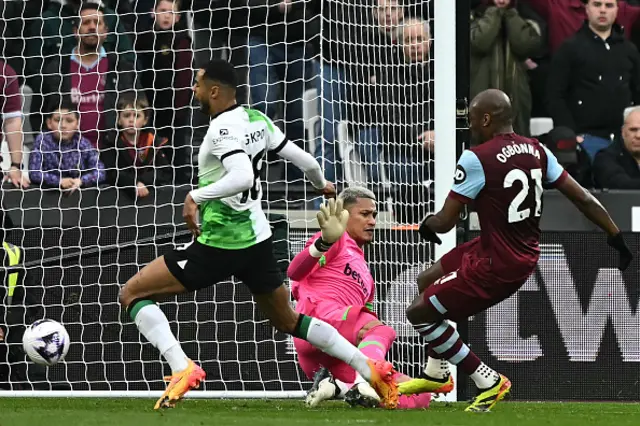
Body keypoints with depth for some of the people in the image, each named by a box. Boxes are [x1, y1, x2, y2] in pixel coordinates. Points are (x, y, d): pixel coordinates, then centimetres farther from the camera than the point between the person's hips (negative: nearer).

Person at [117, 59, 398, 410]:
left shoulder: (222, 130, -18)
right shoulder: (257, 120, 6)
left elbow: (242, 176, -34)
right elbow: (304, 160, 12)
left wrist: (196, 197, -34)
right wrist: (321, 185, 32)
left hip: (218, 244, -8)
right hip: (258, 240, 8)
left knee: (132, 293, -2)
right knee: (287, 320, 25)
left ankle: (182, 367, -19)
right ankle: (371, 369, 16)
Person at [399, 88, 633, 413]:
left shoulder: (476, 159, -20)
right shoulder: (537, 152, 1)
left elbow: (446, 222, -16)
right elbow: (582, 198, 3)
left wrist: (427, 224, 8)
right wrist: (617, 238, 12)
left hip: (497, 265, -9)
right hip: (527, 255, 9)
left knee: (419, 313, 5)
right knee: (427, 283, 25)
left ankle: (487, 381, 7)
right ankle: (436, 374, 38)